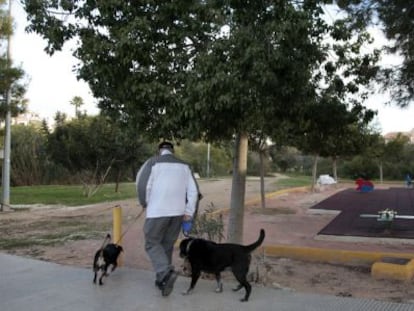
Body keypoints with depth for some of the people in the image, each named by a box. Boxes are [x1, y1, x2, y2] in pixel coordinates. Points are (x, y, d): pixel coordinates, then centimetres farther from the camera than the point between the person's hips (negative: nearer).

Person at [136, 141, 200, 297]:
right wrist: (188, 214, 8)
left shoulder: (153, 162, -1)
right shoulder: (184, 165, 10)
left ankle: (166, 273, -14)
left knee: (152, 244, 6)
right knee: (168, 245, 16)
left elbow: (142, 185, -7)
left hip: (157, 211, -4)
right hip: (177, 212, 4)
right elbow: (194, 191, 5)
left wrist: (145, 203, 11)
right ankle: (162, 280, 20)